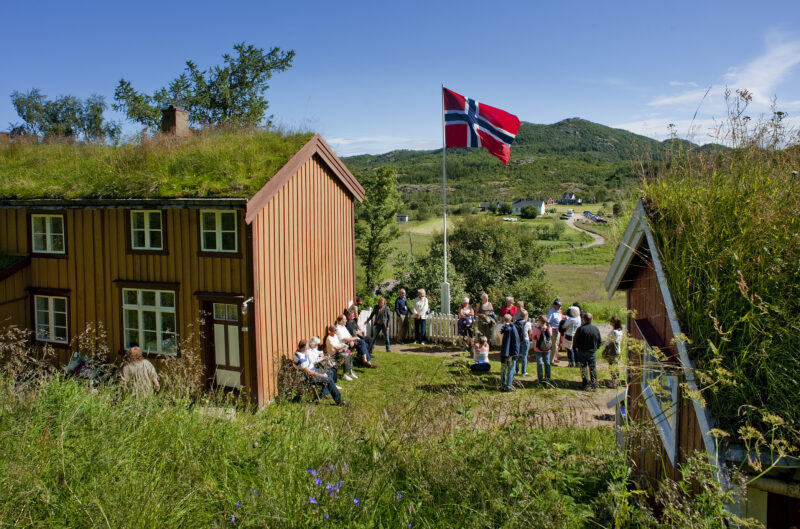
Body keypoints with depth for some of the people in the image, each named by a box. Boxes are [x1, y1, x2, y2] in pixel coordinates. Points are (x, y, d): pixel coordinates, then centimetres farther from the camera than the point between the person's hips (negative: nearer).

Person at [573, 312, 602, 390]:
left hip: (582, 352, -2)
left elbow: (575, 341, -10)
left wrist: (577, 347, 9)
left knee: (583, 369, 9)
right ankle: (594, 385, 12)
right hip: (592, 352, 2)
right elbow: (599, 342, 5)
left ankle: (585, 385, 13)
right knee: (593, 369, 10)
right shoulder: (596, 329, -6)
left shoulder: (581, 329, -18)